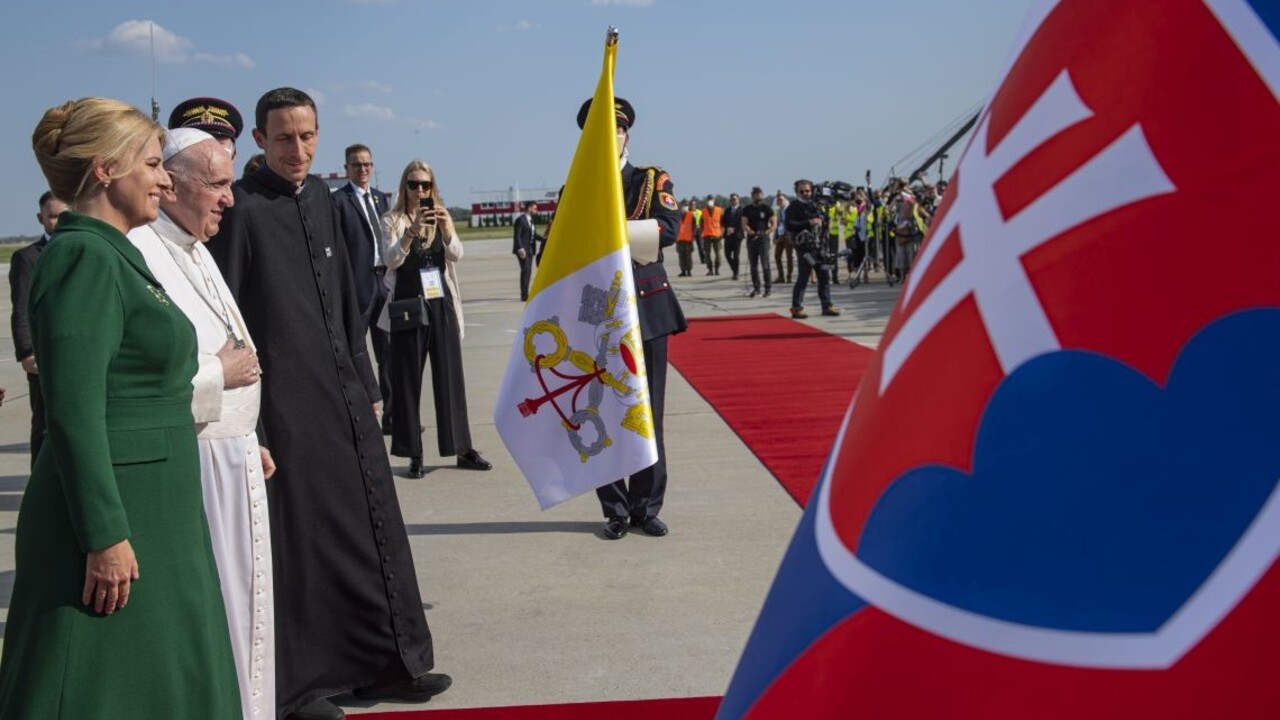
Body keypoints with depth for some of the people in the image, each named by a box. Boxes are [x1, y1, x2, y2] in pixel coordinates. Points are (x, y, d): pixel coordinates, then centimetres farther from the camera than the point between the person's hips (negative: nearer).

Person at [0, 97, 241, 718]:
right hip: (117, 518, -10)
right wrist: (106, 535, -23)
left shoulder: (113, 254, 14)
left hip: (153, 514, 10)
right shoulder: (85, 258, -16)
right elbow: (74, 412, -22)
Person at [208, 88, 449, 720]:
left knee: (373, 526, 13)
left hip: (345, 396, 7)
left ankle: (385, 660, 28)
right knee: (297, 537, 3)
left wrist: (366, 382, 16)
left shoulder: (319, 197, 11)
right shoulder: (243, 208, -10)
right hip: (286, 403, -7)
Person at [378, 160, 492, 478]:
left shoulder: (441, 218, 8)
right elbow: (391, 259, -15)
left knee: (450, 376, 6)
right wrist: (411, 231, -31)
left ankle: (462, 448, 13)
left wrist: (446, 228, -25)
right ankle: (414, 455, 5)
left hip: (442, 307, 3)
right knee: (408, 381, 0)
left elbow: (456, 254, -6)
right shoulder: (393, 221, 0)